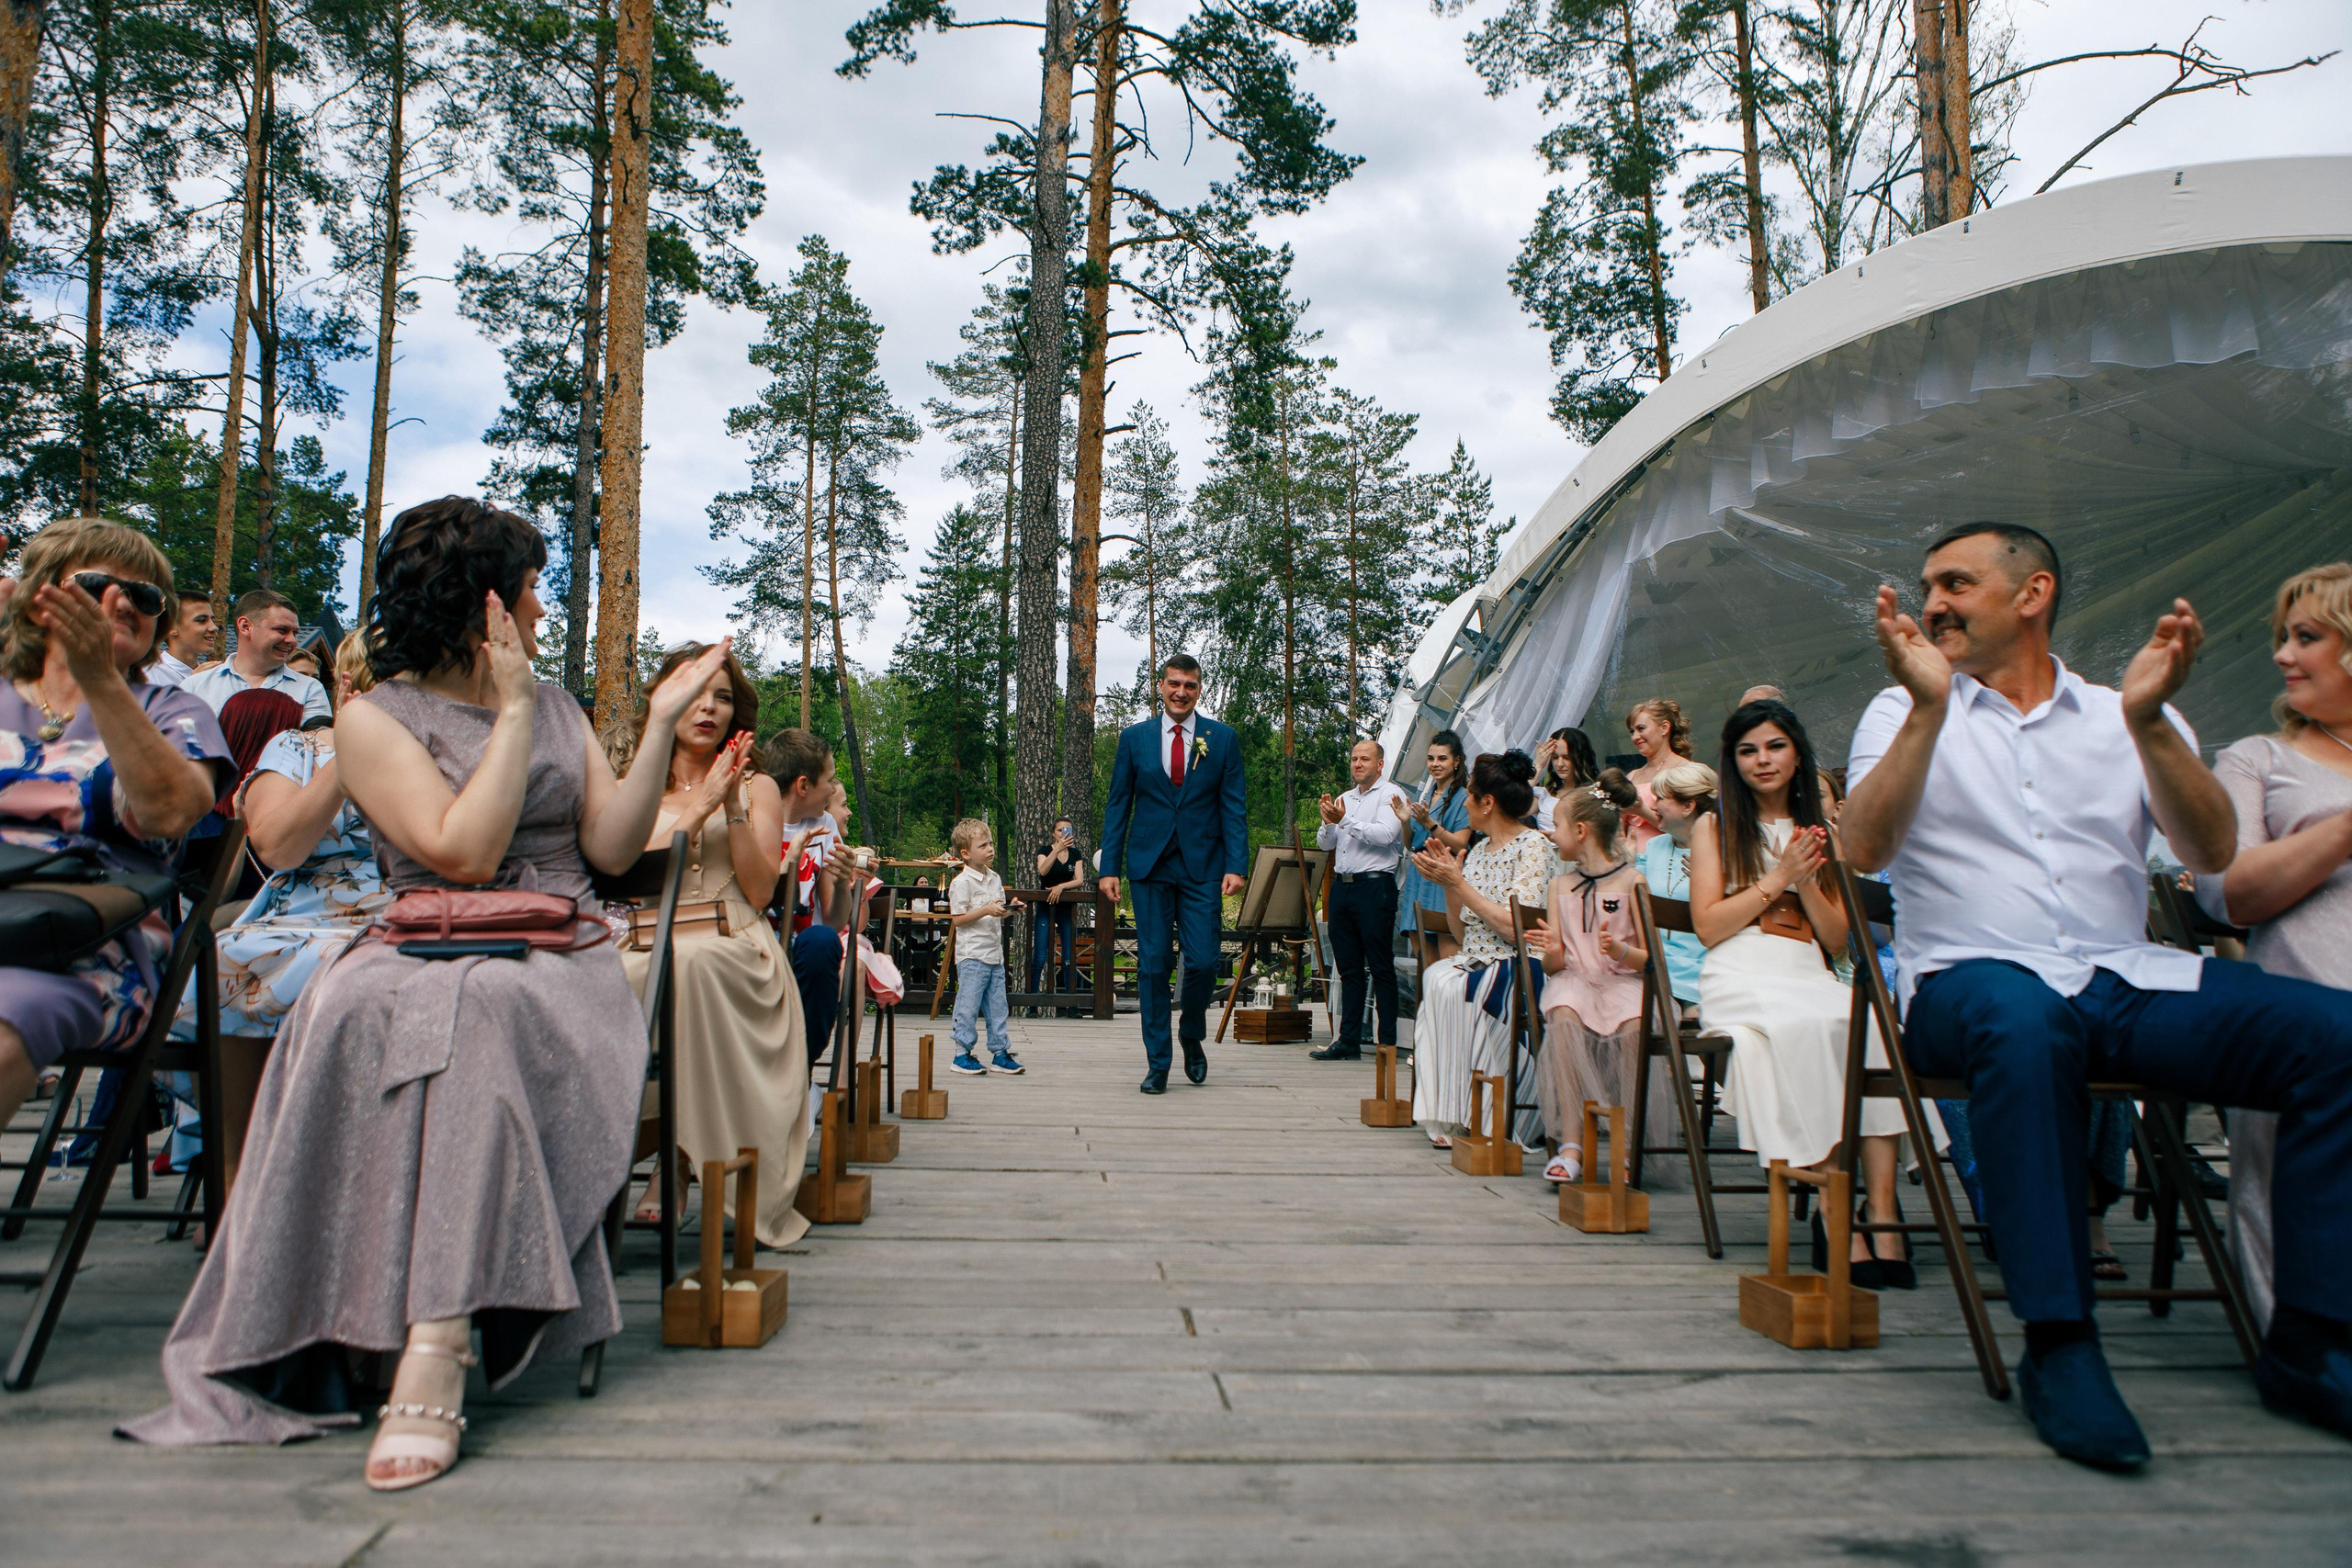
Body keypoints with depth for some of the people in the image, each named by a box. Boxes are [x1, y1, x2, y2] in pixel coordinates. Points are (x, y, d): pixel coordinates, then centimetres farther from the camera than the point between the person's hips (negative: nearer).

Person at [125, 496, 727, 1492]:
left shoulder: (556, 707, 20)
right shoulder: (377, 718, 6)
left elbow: (612, 849, 10)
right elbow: (463, 853, -10)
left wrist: (660, 724, 3)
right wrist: (511, 712, -6)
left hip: (559, 964, 1)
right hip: (426, 954, -1)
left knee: (474, 1011, -35)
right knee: (359, 1010, -37)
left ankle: (433, 1349, -43)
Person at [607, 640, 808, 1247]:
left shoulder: (757, 788, 16)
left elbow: (760, 892, 3)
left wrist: (732, 808, -5)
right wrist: (699, 807, -4)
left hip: (735, 952, -1)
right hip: (649, 947, 2)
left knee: (694, 963, -37)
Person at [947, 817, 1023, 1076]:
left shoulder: (995, 879, 14)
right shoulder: (961, 882, -10)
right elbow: (957, 919, -15)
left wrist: (1008, 909, 2)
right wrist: (986, 911, -21)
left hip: (995, 953, 8)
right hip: (972, 954, -8)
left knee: (997, 1005, 10)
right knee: (969, 1005, -4)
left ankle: (1000, 1053, 16)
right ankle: (963, 1053, 5)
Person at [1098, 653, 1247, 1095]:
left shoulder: (1223, 739, 5)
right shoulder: (1134, 738, 7)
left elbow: (1234, 807, 3)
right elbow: (1117, 806, 8)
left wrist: (1235, 866, -7)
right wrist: (1109, 868, 2)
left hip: (1203, 867, 0)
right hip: (1149, 866, 1)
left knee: (1203, 962, -6)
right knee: (1152, 966, 1)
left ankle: (1192, 1035, 24)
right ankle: (1157, 1063, 11)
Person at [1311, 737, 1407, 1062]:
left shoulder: (1391, 794, 0)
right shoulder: (1344, 799, 20)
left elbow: (1385, 834, -16)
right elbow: (1325, 844, 16)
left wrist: (1344, 820, -13)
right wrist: (1328, 822, -4)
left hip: (1374, 886, -7)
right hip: (1342, 886, 7)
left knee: (1381, 968, -4)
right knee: (1349, 970, 8)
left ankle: (1387, 1043, -1)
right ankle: (1349, 1040, 12)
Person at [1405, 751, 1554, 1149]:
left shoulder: (1534, 846, -6)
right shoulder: (1479, 850, 17)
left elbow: (1518, 927, -18)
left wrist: (1459, 882, -13)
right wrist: (1448, 882, 2)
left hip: (1513, 968, -7)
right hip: (1473, 963, 7)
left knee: (1451, 989, -31)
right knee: (1435, 977, -23)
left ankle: (1471, 1116, -21)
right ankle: (1449, 1118, -20)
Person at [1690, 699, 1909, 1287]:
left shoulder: (1819, 833, 22)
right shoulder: (1714, 828, 12)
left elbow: (1838, 939, 15)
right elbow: (1708, 926, 0)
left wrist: (1807, 882, -1)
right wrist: (1779, 877, -4)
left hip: (1809, 975, 3)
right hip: (1739, 978, -3)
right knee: (1807, 1027, -37)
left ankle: (1881, 1207, -36)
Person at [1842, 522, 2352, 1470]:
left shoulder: (2123, 718, 17)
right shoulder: (1905, 713, 12)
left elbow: (2212, 853, 2)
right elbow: (1863, 849, -7)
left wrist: (2147, 722, -12)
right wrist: (1928, 708, -15)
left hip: (2126, 981, 4)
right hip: (1971, 979, -3)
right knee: (2023, 1021, -39)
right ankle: (2058, 1345, -30)